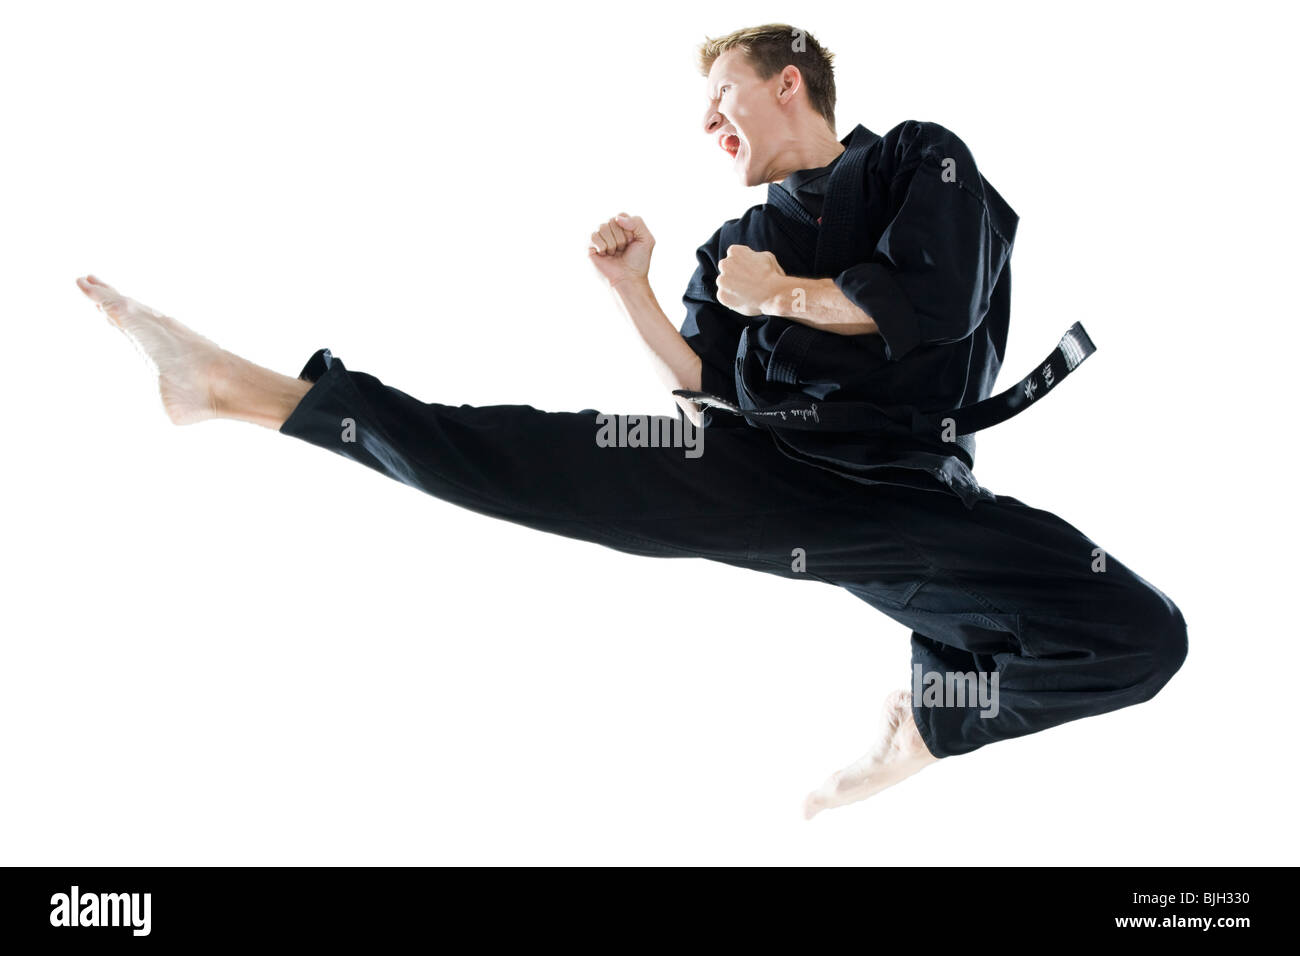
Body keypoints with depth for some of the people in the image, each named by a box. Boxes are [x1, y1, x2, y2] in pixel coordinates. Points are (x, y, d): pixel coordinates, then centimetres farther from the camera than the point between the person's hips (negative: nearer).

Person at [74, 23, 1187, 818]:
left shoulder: (920, 161, 10)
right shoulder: (737, 246, 22)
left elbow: (935, 302, -8)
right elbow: (706, 392, 16)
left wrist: (785, 294, 2)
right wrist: (634, 291, 3)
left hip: (908, 501, -2)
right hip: (755, 477, 3)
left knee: (1143, 636, -23)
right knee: (524, 455, -15)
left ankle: (924, 723, -2)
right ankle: (237, 386, -14)